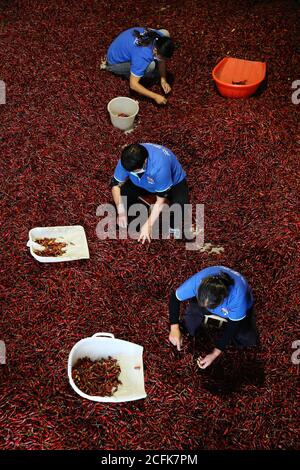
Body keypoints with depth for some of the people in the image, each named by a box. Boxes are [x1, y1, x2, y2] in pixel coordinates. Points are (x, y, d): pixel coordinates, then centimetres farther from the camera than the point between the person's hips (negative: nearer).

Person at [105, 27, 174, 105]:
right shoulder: (142, 56, -41)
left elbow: (162, 60, -2)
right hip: (115, 60, -7)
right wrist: (155, 96, -35)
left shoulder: (161, 39, -21)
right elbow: (133, 85, -37)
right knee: (150, 66, -34)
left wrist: (163, 80, -14)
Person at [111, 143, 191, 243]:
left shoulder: (160, 165, -43)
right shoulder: (127, 160, -30)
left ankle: (174, 226, 1)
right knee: (121, 194, -20)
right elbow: (116, 185, -17)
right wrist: (121, 211, -30)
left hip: (174, 182, -4)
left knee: (179, 208, -32)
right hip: (144, 182, 4)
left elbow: (160, 201, -33)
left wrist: (148, 225, -31)